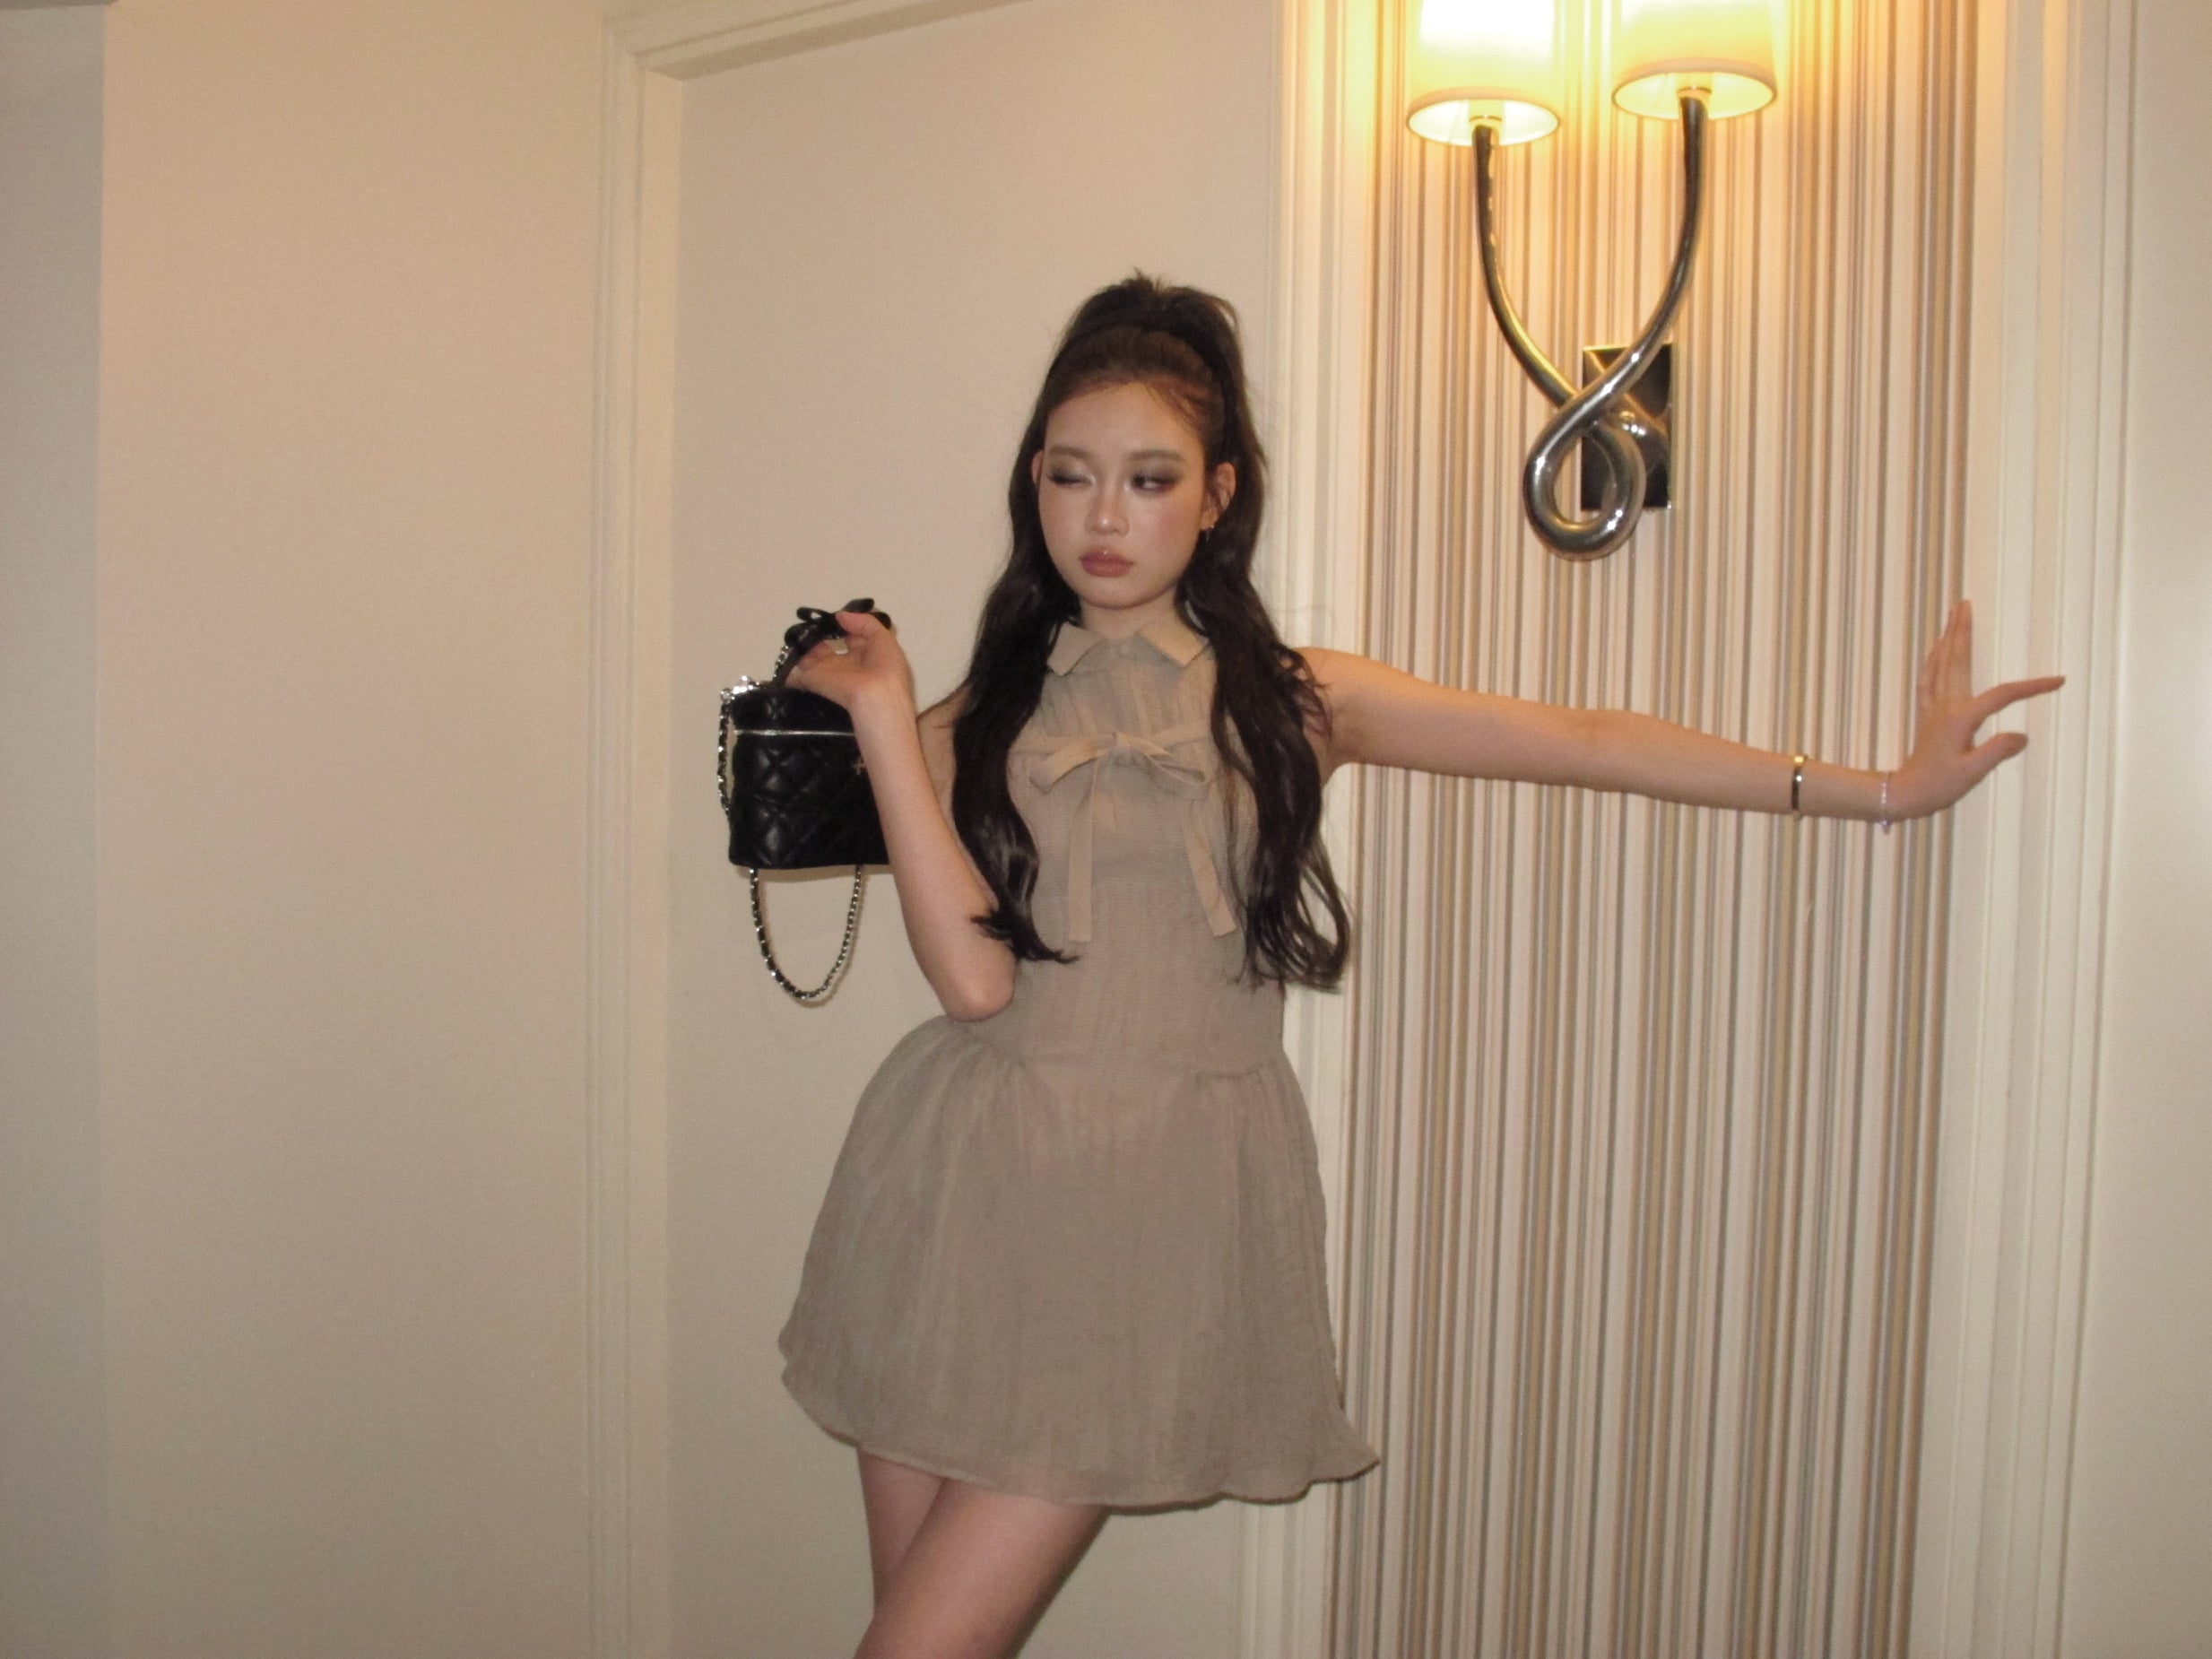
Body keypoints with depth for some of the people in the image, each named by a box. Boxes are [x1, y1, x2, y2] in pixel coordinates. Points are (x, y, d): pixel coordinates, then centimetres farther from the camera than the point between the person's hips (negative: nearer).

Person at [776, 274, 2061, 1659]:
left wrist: (1880, 786, 0)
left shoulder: (1289, 702, 6)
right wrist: (882, 713, -6)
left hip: (1164, 1201, -2)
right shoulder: (974, 717, 8)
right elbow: (975, 974, -6)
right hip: (970, 1183, 2)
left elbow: (1591, 742, 3)